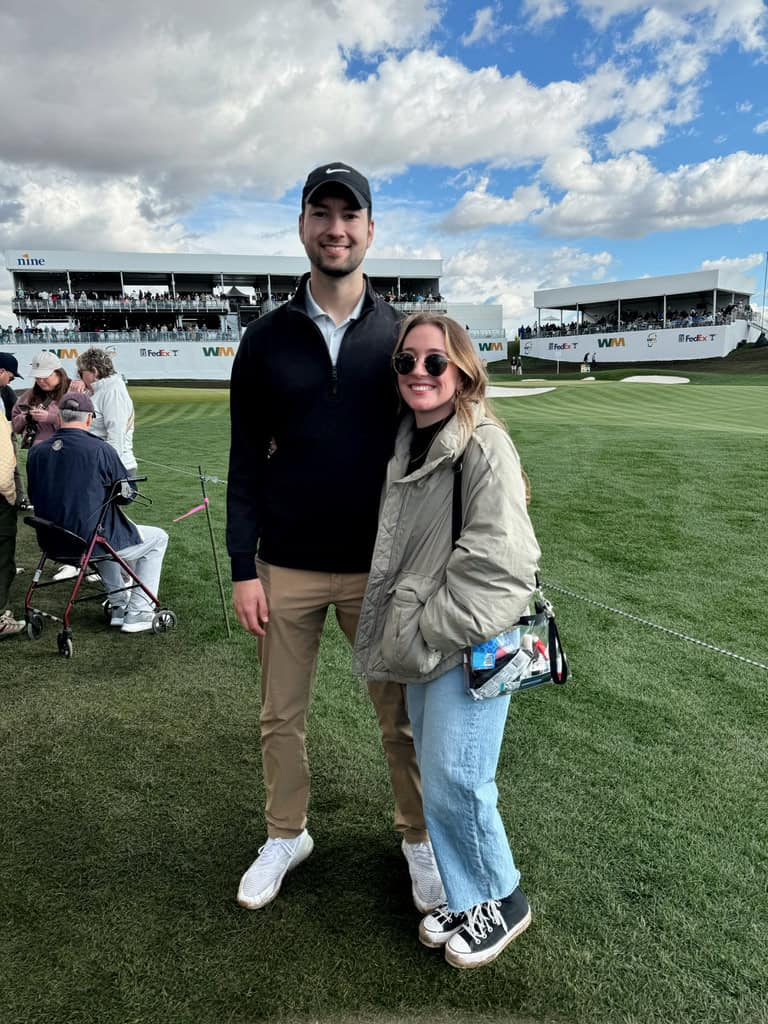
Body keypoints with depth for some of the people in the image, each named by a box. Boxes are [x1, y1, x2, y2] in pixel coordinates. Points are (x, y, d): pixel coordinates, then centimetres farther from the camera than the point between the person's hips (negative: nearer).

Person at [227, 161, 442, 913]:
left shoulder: (402, 337, 0)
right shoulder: (266, 340, 1)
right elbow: (245, 462, 1)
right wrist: (244, 569, -3)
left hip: (380, 569, 0)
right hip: (286, 569, 1)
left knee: (402, 718, 11)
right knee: (280, 717, 14)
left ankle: (418, 839, 34)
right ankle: (286, 836, 38)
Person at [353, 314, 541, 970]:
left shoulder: (484, 446, -17)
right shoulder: (407, 442, 8)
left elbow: (496, 561, -21)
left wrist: (429, 628, -15)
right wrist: (400, 637, 12)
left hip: (473, 644, -8)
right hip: (424, 645, 8)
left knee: (453, 780, -2)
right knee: (436, 775, 16)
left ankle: (502, 900, 26)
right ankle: (467, 898, 36)